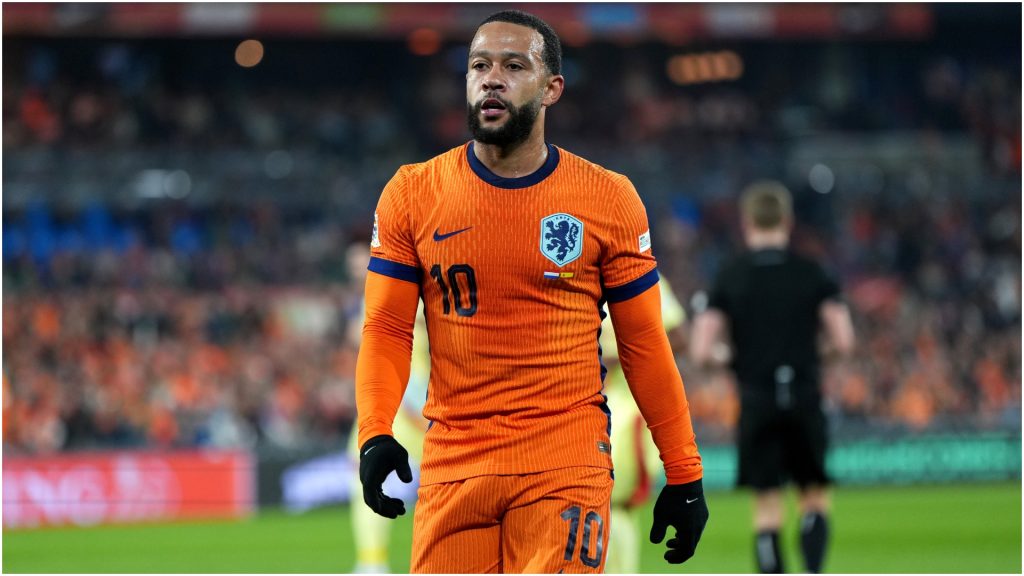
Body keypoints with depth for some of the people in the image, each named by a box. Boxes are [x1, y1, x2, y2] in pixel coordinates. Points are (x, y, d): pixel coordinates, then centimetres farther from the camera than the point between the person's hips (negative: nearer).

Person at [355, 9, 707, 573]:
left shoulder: (608, 199, 2)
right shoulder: (413, 193, 5)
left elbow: (644, 345, 6)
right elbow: (386, 329, 3)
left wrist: (685, 476, 4)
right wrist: (375, 436, -14)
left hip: (566, 465, -2)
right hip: (451, 460, 2)